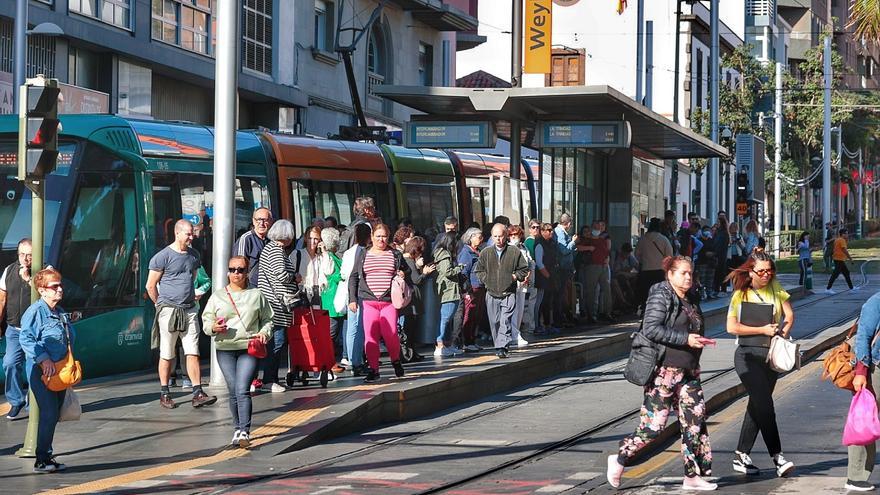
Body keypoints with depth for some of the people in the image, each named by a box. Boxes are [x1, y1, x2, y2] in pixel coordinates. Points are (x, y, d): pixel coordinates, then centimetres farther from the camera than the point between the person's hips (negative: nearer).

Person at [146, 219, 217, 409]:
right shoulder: (163, 256, -6)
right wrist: (162, 305, 3)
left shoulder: (193, 255, 12)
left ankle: (197, 394, -6)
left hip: (189, 310, 5)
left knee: (193, 353, -3)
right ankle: (165, 395, 11)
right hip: (168, 311, -5)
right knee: (167, 356, 2)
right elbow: (150, 286, -3)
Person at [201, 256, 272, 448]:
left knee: (242, 390, -15)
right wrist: (214, 328, -10)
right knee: (233, 391, 2)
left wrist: (264, 333, -4)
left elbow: (267, 319, 16)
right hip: (225, 349, 2)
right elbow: (206, 320, 13)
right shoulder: (218, 296, 12)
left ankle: (244, 432, -20)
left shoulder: (256, 295, 10)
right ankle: (237, 428, 18)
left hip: (249, 348, -2)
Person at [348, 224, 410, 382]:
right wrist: (352, 299, 6)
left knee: (390, 334, -9)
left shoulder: (396, 255, 12)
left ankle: (396, 361, 18)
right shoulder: (363, 255, 12)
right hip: (368, 301, 1)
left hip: (389, 301, -1)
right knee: (370, 336, -4)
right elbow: (353, 278, 14)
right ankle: (373, 369, 4)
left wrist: (403, 276, 0)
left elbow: (407, 273, 25)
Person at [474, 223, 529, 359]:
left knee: (505, 321, -14)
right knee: (494, 322, 6)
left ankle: (502, 347, -18)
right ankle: (499, 347, 19)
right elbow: (478, 270, 14)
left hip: (509, 293, -3)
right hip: (492, 293, 3)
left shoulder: (515, 252, 2)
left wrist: (515, 276, -4)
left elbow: (524, 269, 9)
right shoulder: (485, 253, 6)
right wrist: (486, 279, 1)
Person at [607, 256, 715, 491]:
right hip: (664, 371, -8)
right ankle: (620, 459, 10)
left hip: (688, 372, 8)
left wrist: (700, 341, 10)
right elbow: (651, 329, -20)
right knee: (654, 424, -7)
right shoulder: (661, 295, -9)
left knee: (695, 422, 4)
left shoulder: (690, 302, 16)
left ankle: (693, 476, 10)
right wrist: (686, 339, -22)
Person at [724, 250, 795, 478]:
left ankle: (741, 456, 14)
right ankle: (777, 456, -13)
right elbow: (731, 327, -10)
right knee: (764, 405, -15)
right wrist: (762, 330, -13)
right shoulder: (741, 294, -3)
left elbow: (789, 316, 9)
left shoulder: (775, 288, 9)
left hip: (771, 354, 5)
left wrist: (782, 334, -9)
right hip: (748, 354, -5)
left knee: (757, 406, 7)